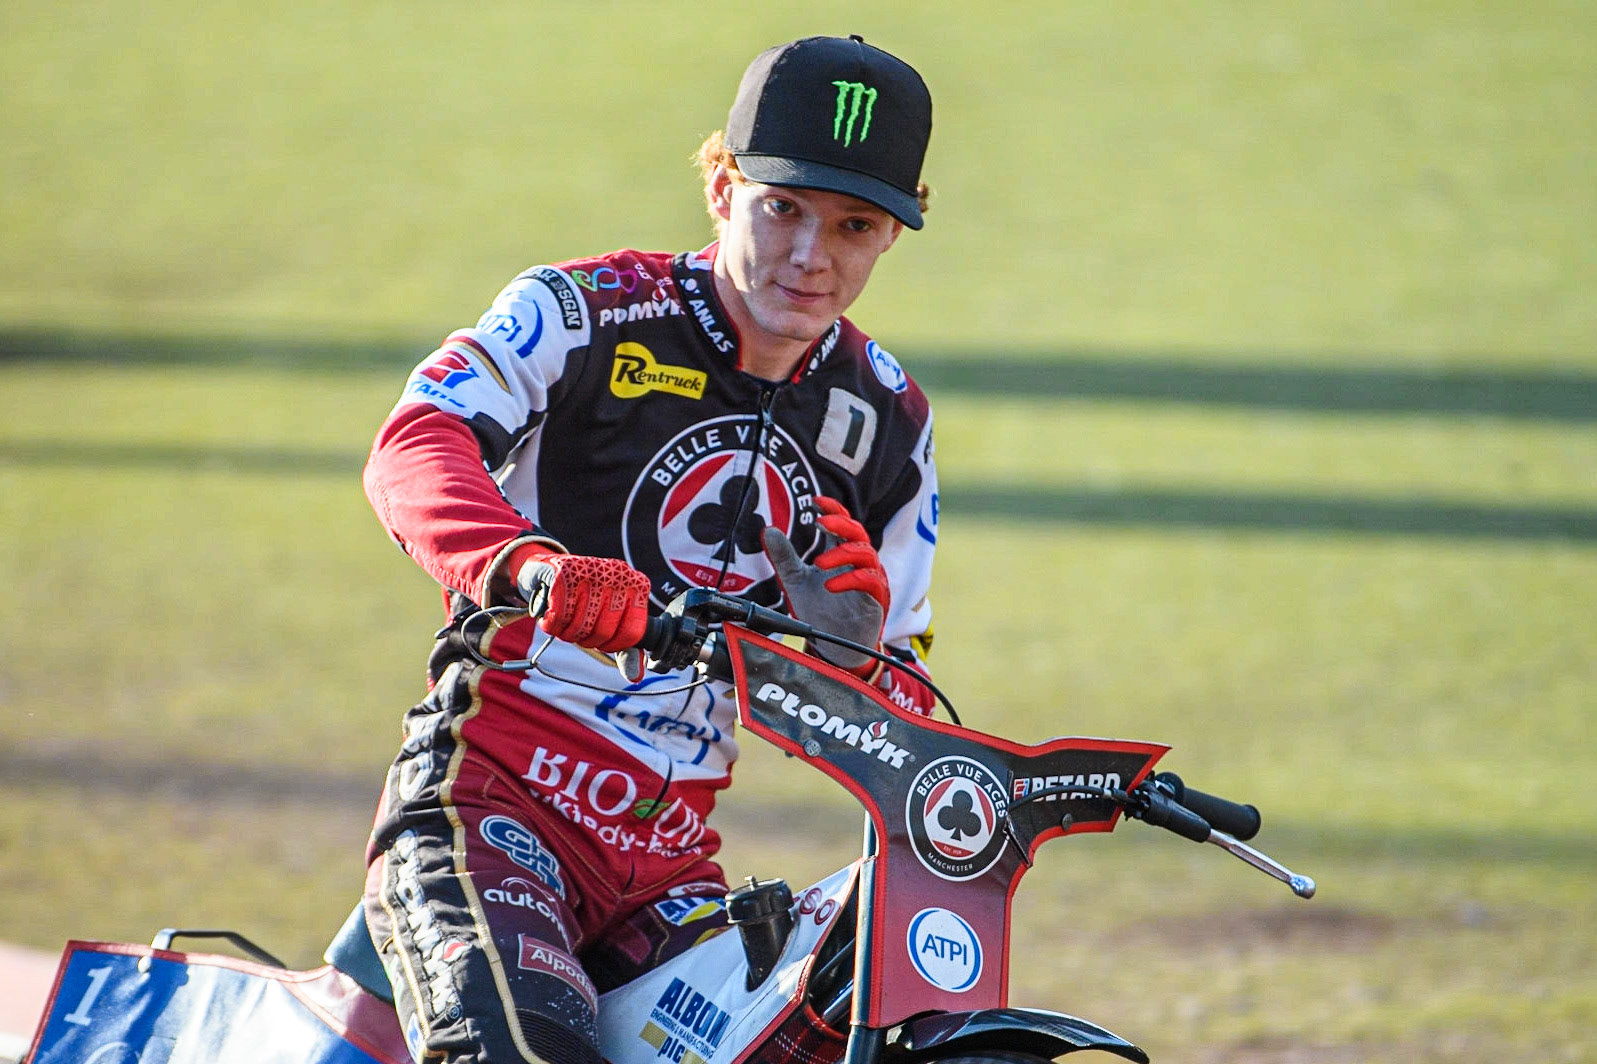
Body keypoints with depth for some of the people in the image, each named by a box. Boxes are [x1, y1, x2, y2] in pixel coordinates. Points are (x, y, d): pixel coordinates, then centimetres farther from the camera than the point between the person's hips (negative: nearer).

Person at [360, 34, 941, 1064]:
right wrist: (526, 563, -42)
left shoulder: (888, 423, 13)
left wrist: (852, 645, -10)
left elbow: (898, 709, 15)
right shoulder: (581, 312, -2)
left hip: (671, 857, 6)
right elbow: (415, 447, -21)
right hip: (493, 790, -6)